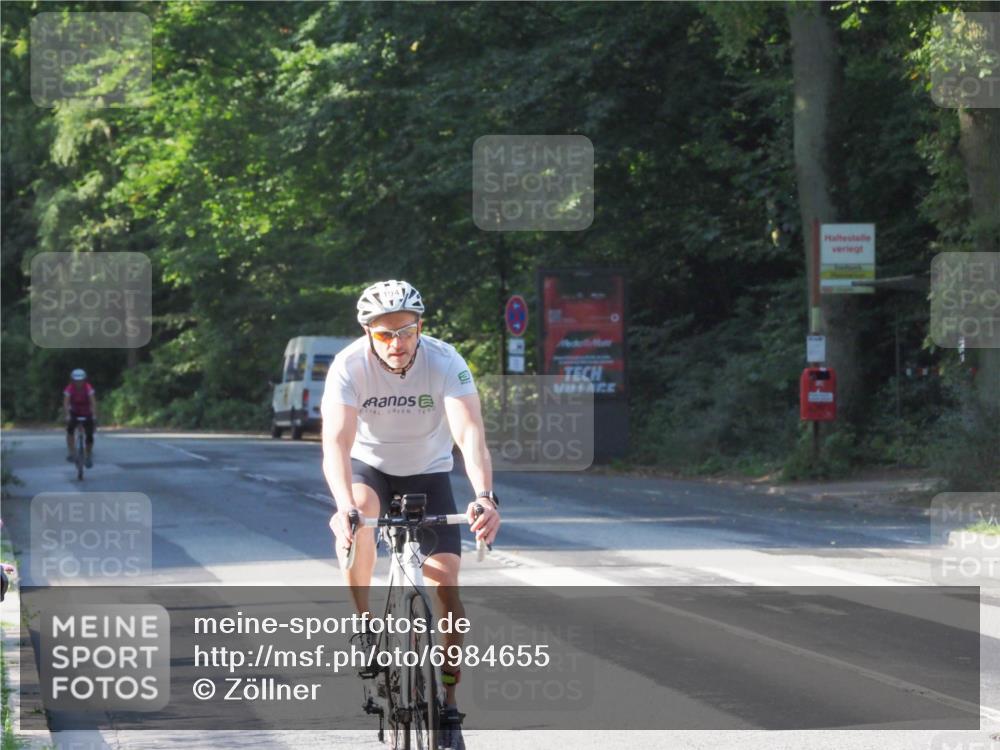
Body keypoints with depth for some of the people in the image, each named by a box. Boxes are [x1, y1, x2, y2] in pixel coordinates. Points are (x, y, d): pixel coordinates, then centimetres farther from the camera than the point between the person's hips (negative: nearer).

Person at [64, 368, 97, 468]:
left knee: (89, 435, -7)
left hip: (87, 414, 0)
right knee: (70, 429, -28)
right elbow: (66, 403, -31)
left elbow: (93, 402, -32)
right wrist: (67, 415, -47)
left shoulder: (88, 388, -23)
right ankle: (71, 452, -23)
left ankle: (89, 456, 16)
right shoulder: (69, 389, -21)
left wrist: (94, 415, -47)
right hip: (74, 413, 0)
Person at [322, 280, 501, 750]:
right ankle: (364, 624, -16)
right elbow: (336, 442, -37)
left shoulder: (444, 362, -26)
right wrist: (345, 507, -55)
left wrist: (485, 496, -55)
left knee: (445, 577, -12)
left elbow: (470, 433, -38)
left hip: (427, 472, 1)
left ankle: (448, 701, 1)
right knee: (356, 513, -35)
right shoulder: (350, 366, -27)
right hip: (369, 466, -1)